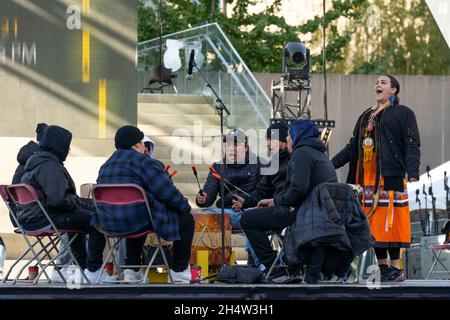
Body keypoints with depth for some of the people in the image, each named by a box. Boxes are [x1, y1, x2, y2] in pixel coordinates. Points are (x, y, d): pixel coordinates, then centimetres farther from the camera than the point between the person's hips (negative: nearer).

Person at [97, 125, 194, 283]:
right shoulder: (141, 161, -8)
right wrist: (185, 205, 4)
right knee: (185, 219, 8)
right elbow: (166, 190, -11)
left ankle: (131, 269, 33)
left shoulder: (106, 165, 16)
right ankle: (179, 271, 13)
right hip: (139, 219, -8)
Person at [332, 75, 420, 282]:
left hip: (389, 177, -6)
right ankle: (382, 267, 8)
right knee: (373, 223, 3)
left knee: (389, 222, -10)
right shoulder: (366, 117, 24)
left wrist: (413, 174, -19)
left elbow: (412, 146, -6)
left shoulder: (403, 114, 4)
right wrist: (330, 164, 16)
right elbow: (352, 147, 25)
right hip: (366, 178, 6)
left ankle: (395, 268, -7)